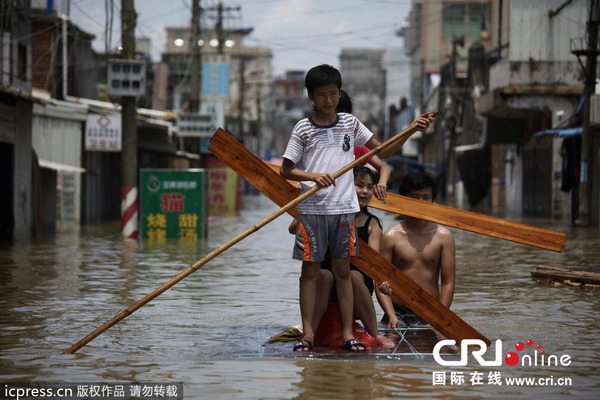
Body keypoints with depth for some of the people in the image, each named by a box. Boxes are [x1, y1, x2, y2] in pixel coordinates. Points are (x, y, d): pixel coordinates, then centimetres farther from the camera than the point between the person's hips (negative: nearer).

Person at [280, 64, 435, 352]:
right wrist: (313, 176, -18)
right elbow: (285, 170, -1)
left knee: (342, 269, 5)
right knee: (310, 270, 1)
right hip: (312, 208, -2)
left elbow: (382, 152, 13)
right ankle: (308, 333, 5)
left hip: (344, 208, 2)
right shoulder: (303, 129, -1)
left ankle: (348, 333, 7)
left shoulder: (350, 123, 8)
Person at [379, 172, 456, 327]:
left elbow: (448, 282, 2)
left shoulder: (443, 236, 5)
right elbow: (381, 282, 0)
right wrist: (391, 316, -16)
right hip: (399, 314, -1)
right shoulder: (391, 237, 3)